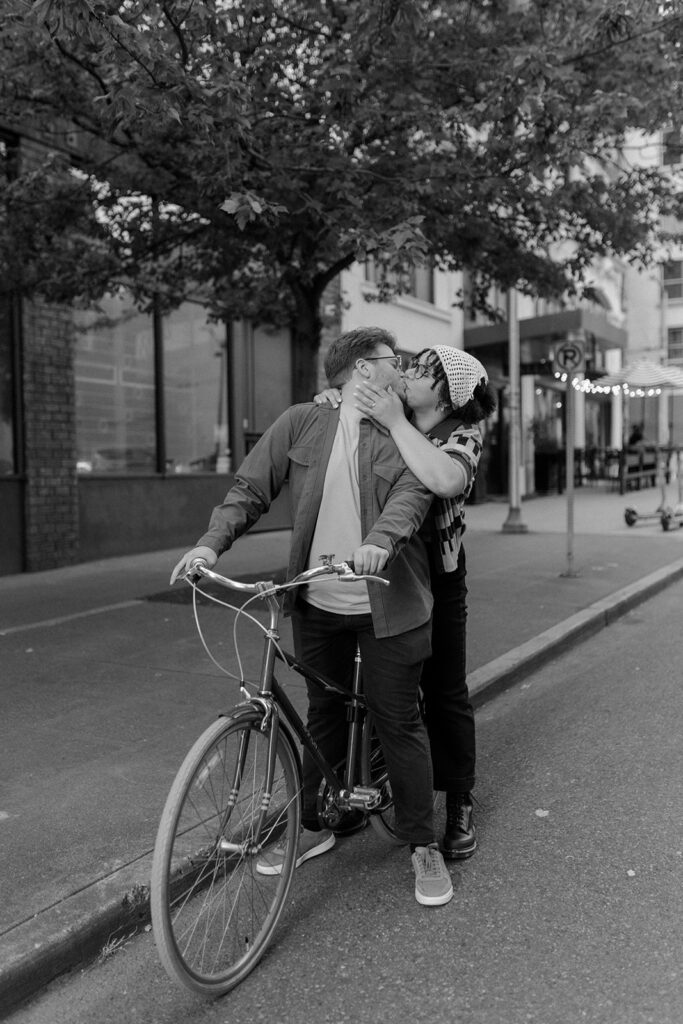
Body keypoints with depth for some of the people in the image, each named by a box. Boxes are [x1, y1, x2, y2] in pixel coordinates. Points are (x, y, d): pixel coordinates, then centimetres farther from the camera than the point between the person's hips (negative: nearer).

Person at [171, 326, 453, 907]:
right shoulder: (301, 423, 3)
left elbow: (412, 493, -15)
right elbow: (251, 489, -1)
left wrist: (379, 541, -36)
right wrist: (212, 542, -17)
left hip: (387, 604, -1)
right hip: (317, 603, 2)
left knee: (398, 722, 6)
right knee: (323, 716, 17)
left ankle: (423, 845, 24)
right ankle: (311, 827, 36)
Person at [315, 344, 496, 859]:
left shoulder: (463, 436, -10)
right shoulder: (377, 416, 2)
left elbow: (445, 479, -34)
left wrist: (396, 421, -30)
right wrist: (331, 403, -8)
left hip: (436, 580, -3)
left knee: (446, 694, 6)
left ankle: (460, 806, 23)